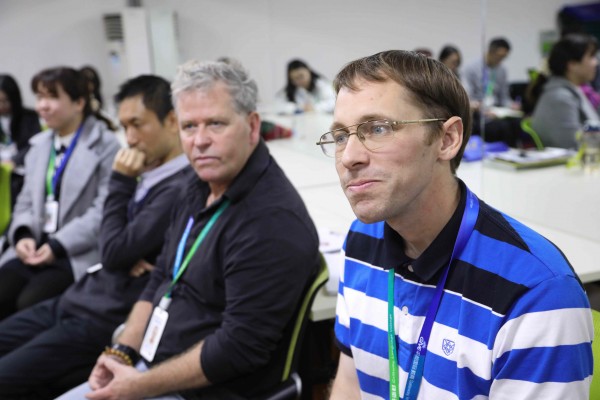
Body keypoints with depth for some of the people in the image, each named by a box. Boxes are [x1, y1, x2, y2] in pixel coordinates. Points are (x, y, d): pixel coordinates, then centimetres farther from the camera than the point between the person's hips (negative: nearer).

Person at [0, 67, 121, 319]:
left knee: (30, 303, -24)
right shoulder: (39, 145, 18)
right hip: (35, 248, 6)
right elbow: (27, 200, 18)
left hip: (79, 253, -6)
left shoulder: (105, 146, -4)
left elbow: (104, 210, -12)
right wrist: (23, 234, -3)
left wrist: (58, 246, -18)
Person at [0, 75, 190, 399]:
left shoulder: (180, 188, -20)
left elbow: (115, 252, -20)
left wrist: (120, 182, -10)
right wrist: (125, 256, -8)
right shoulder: (148, 175, 11)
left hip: (106, 321, -9)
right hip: (76, 299, 9)